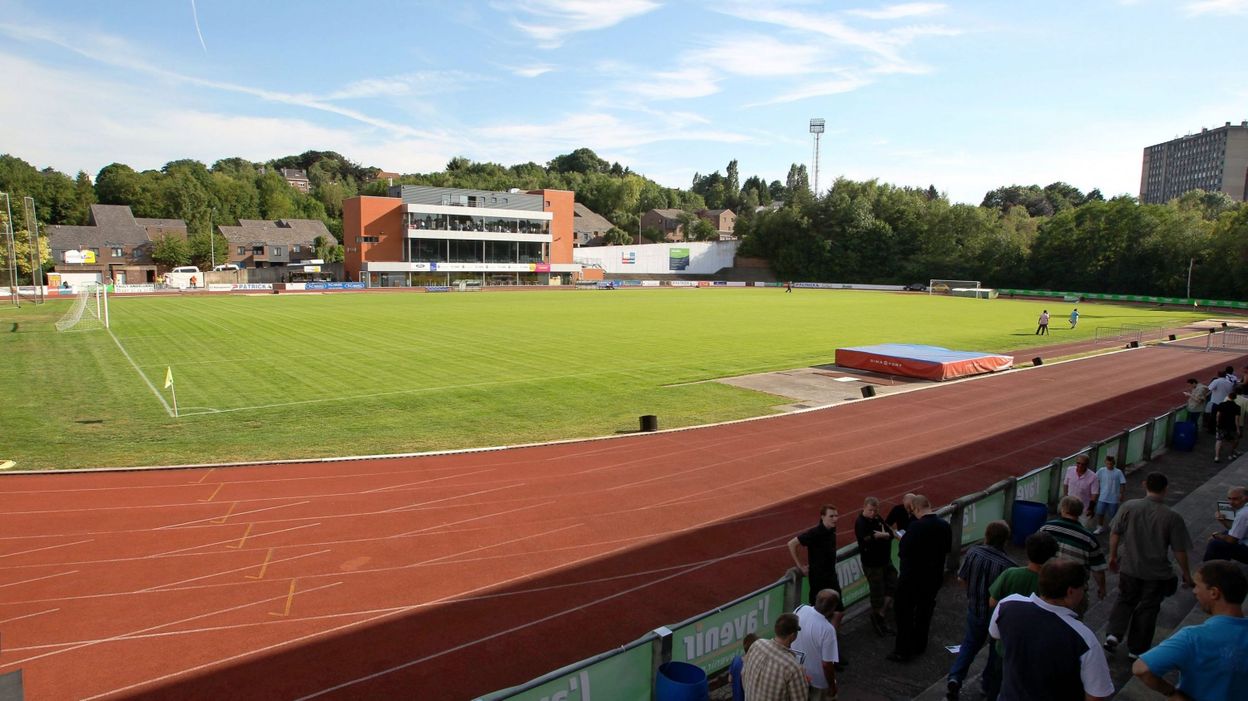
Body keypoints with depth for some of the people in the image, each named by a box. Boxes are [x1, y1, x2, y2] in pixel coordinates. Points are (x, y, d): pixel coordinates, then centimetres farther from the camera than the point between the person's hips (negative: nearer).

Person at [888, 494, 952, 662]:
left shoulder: (916, 526, -25)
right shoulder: (944, 525, -6)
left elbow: (902, 552, -22)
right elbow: (948, 548, 9)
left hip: (913, 577, -6)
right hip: (934, 577, 6)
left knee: (904, 613, 7)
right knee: (924, 611, 21)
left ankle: (903, 651, 13)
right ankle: (919, 645, 34)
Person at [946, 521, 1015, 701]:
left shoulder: (973, 553, -15)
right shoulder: (1008, 565, -27)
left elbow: (961, 579, -3)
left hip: (974, 609, 3)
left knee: (970, 643, 23)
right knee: (996, 649, 22)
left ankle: (955, 677, 8)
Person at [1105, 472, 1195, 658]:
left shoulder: (1128, 507, -10)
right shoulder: (1172, 517, -15)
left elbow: (1115, 533, -2)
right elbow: (1179, 550, -10)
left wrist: (1113, 556, 13)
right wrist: (1186, 574, 5)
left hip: (1129, 567, 1)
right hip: (1157, 573, -1)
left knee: (1125, 601, 20)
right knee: (1148, 608, 14)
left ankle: (1113, 633, 4)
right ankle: (1137, 649, 24)